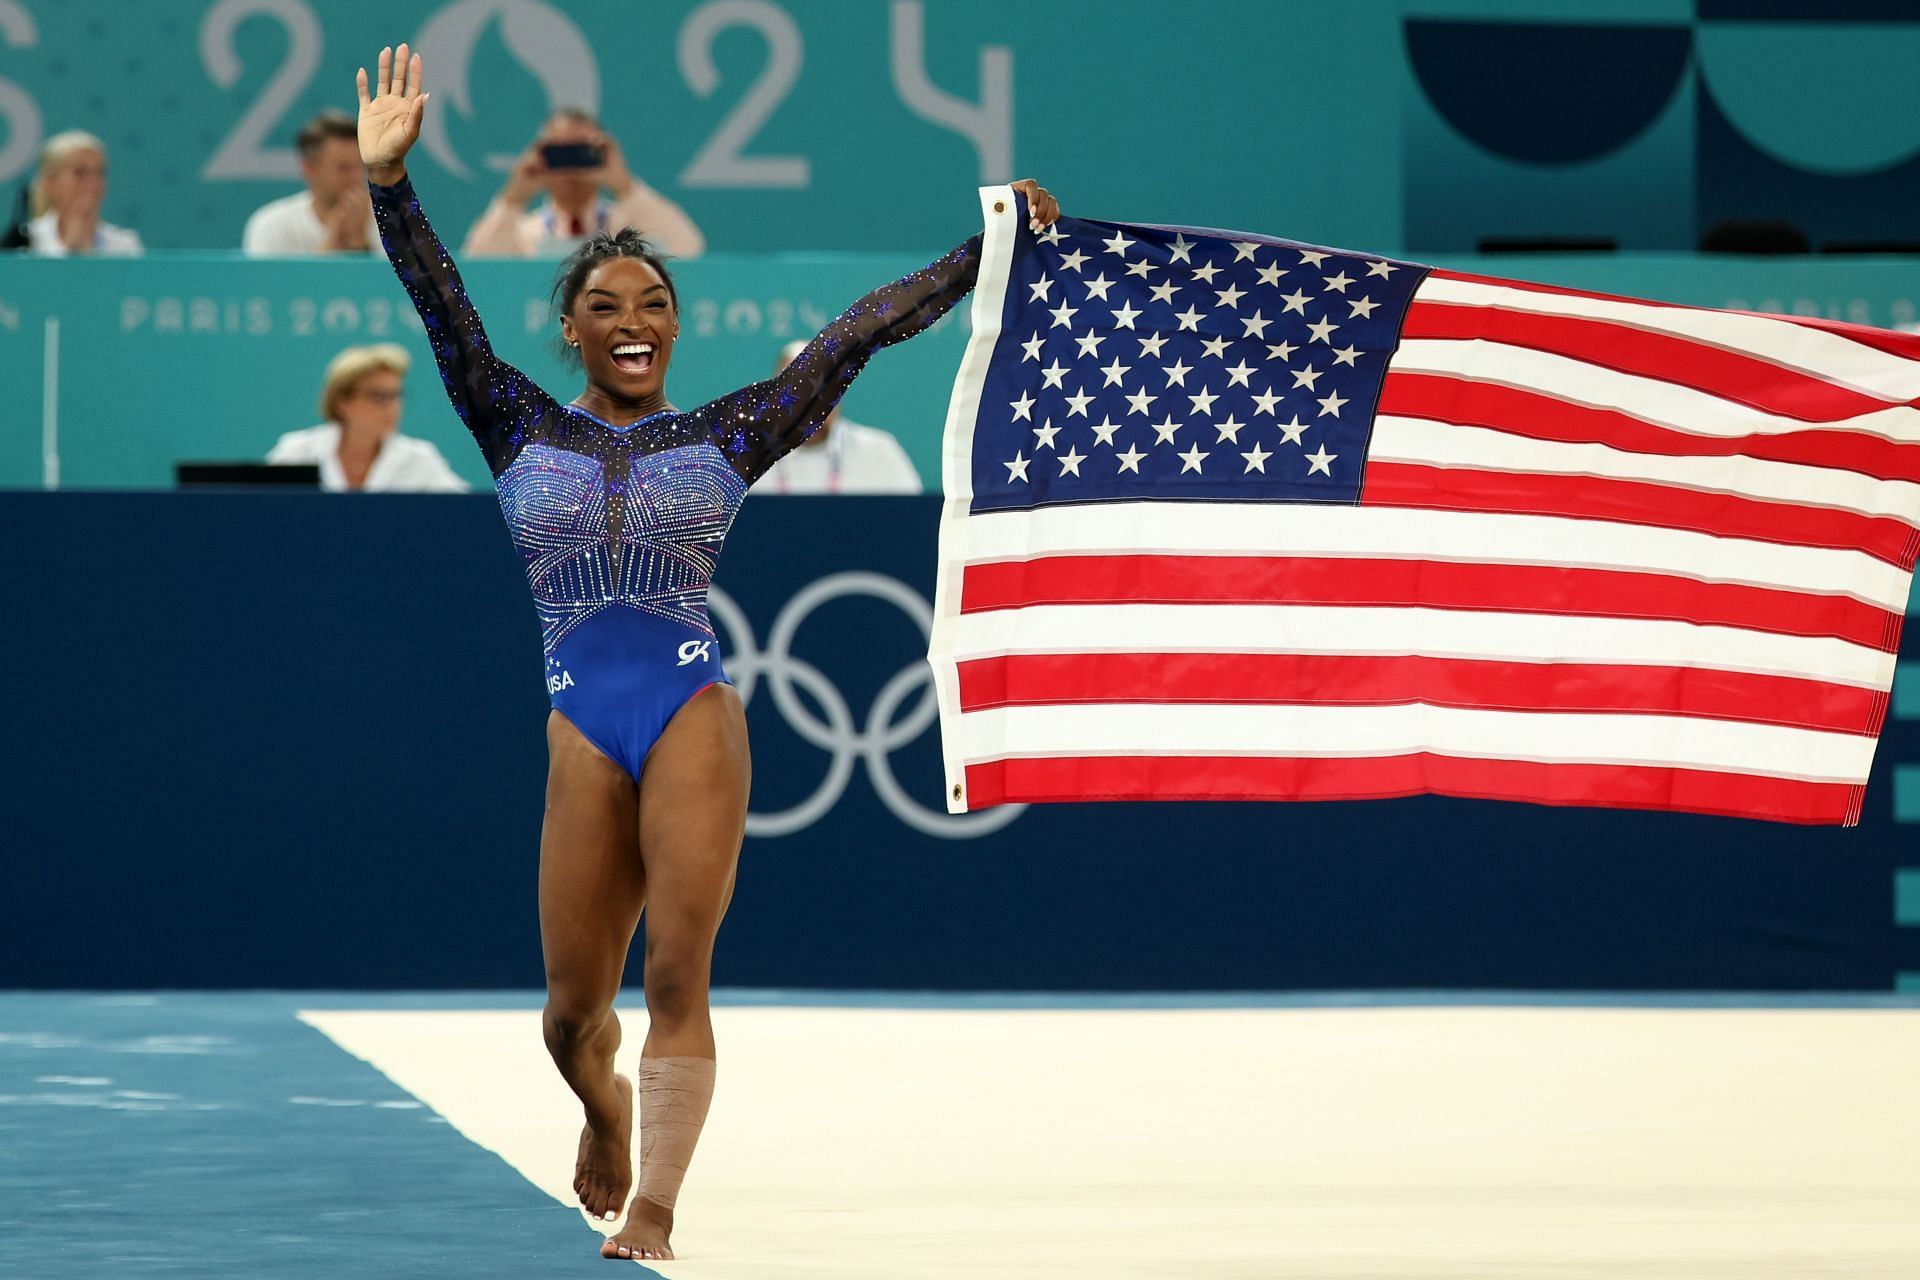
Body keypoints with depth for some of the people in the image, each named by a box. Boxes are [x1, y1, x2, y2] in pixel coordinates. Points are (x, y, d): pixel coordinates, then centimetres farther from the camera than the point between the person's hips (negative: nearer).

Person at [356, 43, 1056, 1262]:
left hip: (696, 719, -1)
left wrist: (989, 247, 6)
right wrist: (388, 178, -12)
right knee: (574, 1013, 6)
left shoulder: (725, 436, 10)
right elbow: (443, 310, 0)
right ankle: (606, 1110, 40)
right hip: (583, 736, 1)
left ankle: (653, 1215, -12)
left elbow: (861, 332, 9)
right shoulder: (524, 432, 10)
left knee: (679, 978, -11)